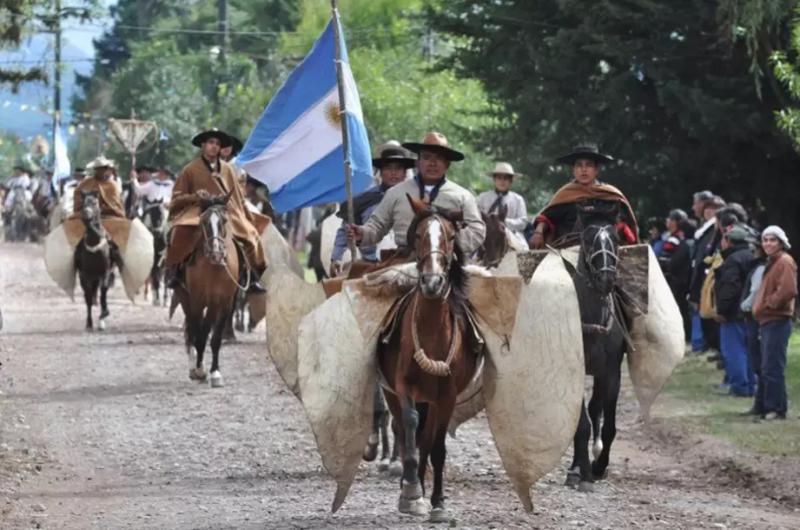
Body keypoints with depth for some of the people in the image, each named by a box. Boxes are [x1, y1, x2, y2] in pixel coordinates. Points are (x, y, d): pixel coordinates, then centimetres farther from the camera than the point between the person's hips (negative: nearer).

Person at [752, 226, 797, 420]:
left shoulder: (785, 262, -11)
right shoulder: (772, 262, 20)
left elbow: (788, 291, -24)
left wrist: (768, 304, -14)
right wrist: (759, 307, 14)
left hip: (777, 322, -11)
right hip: (767, 322, 11)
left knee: (772, 368, -11)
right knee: (767, 369, 14)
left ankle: (777, 408, -9)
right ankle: (768, 407, 19)